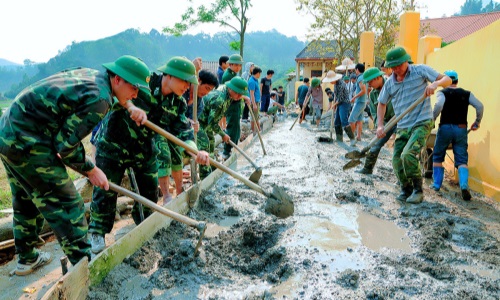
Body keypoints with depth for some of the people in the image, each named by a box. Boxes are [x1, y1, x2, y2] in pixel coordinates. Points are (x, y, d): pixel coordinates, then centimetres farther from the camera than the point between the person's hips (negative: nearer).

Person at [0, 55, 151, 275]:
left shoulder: (92, 74, 6)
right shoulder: (99, 100, -21)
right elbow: (66, 144, -19)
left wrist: (130, 107, 12)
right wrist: (91, 170, -5)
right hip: (27, 143, -11)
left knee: (26, 202, 22)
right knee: (66, 204, -4)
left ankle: (26, 259, 38)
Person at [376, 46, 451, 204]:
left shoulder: (420, 70, -4)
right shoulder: (389, 82, 6)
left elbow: (447, 79, -4)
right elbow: (382, 104, 19)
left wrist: (436, 83, -28)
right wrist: (380, 125, 7)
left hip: (422, 123, -5)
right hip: (402, 127, 5)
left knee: (407, 154, -23)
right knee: (397, 161, 0)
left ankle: (418, 190, -4)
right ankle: (406, 190, 24)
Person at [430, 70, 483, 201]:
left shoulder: (442, 93, 1)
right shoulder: (467, 94, 10)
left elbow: (439, 105, -20)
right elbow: (479, 106, -2)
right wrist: (477, 122, 9)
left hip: (445, 127, -2)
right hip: (461, 129, 2)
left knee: (437, 157, 15)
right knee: (462, 160, 4)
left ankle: (437, 184, 18)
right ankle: (464, 185, -17)